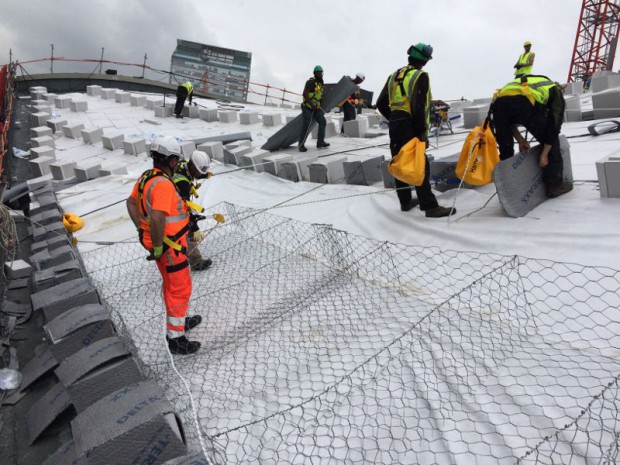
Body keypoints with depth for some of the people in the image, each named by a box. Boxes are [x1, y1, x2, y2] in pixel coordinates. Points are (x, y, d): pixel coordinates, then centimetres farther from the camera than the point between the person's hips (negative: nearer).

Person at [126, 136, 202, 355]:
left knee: (171, 284, 25)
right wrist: (158, 247, -26)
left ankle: (178, 321, 44)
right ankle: (175, 338, 14)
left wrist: (142, 230, 12)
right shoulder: (163, 184, -27)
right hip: (170, 245, -9)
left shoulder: (146, 177, 3)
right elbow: (157, 218, -37)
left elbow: (131, 203, 14)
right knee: (180, 289, 4)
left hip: (161, 241, 9)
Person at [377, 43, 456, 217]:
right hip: (410, 127, -7)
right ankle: (430, 206, -11)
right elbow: (418, 107, -17)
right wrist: (423, 133, -14)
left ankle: (405, 201, 23)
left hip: (394, 126, 7)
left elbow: (381, 104, 15)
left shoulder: (394, 75, 15)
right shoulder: (420, 76, -6)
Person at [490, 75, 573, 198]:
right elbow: (554, 125, 18)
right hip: (525, 103, -3)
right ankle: (555, 184, 27)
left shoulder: (522, 82, 44)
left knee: (505, 150, 24)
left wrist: (520, 139, 25)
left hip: (499, 102, 4)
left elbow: (508, 114, 30)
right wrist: (544, 154, 19)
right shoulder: (556, 92, 32)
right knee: (551, 140, 22)